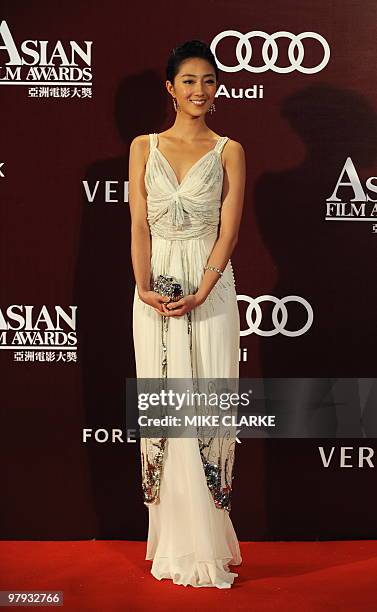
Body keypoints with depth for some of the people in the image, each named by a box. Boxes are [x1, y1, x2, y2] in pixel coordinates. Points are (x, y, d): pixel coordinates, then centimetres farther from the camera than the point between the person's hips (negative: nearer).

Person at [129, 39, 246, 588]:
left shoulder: (229, 151, 5)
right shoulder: (144, 147, 9)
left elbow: (229, 229, -3)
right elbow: (139, 225, 1)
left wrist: (199, 294, -15)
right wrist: (145, 288, -13)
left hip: (211, 285, -1)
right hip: (156, 284, 1)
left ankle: (206, 537, 9)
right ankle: (174, 540, 11)